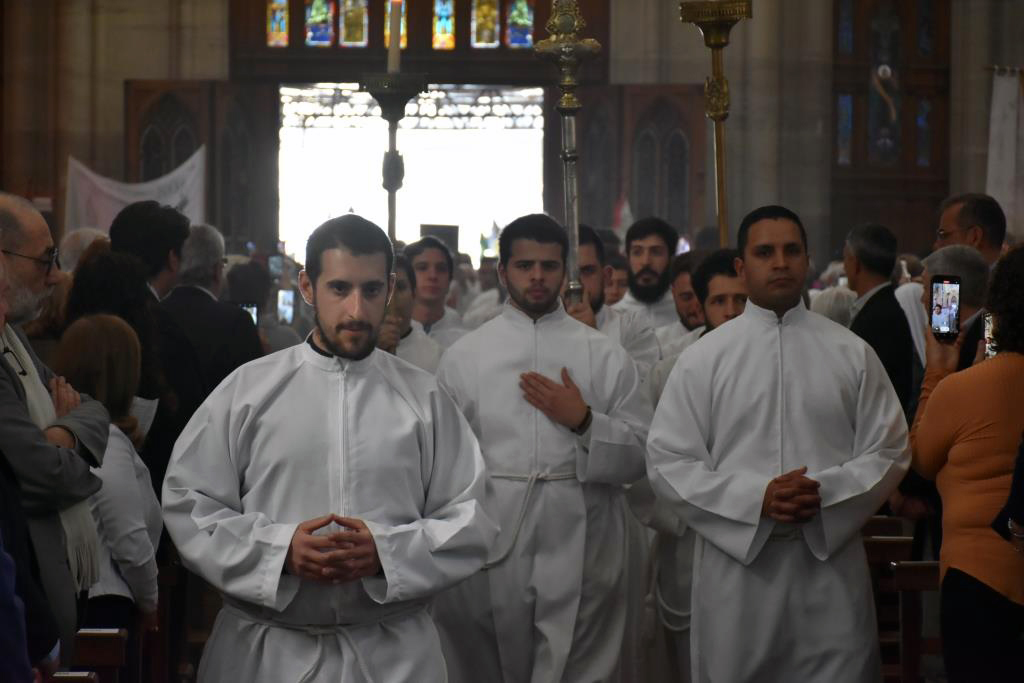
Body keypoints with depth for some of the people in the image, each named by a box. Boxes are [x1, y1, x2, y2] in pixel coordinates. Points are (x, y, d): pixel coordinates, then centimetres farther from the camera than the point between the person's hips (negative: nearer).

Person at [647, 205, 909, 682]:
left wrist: (826, 493, -12)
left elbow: (888, 451, 7)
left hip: (830, 559, 1)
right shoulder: (702, 360, 4)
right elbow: (668, 464, 0)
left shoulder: (852, 354, 8)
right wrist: (756, 498, -13)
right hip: (736, 561, -1)